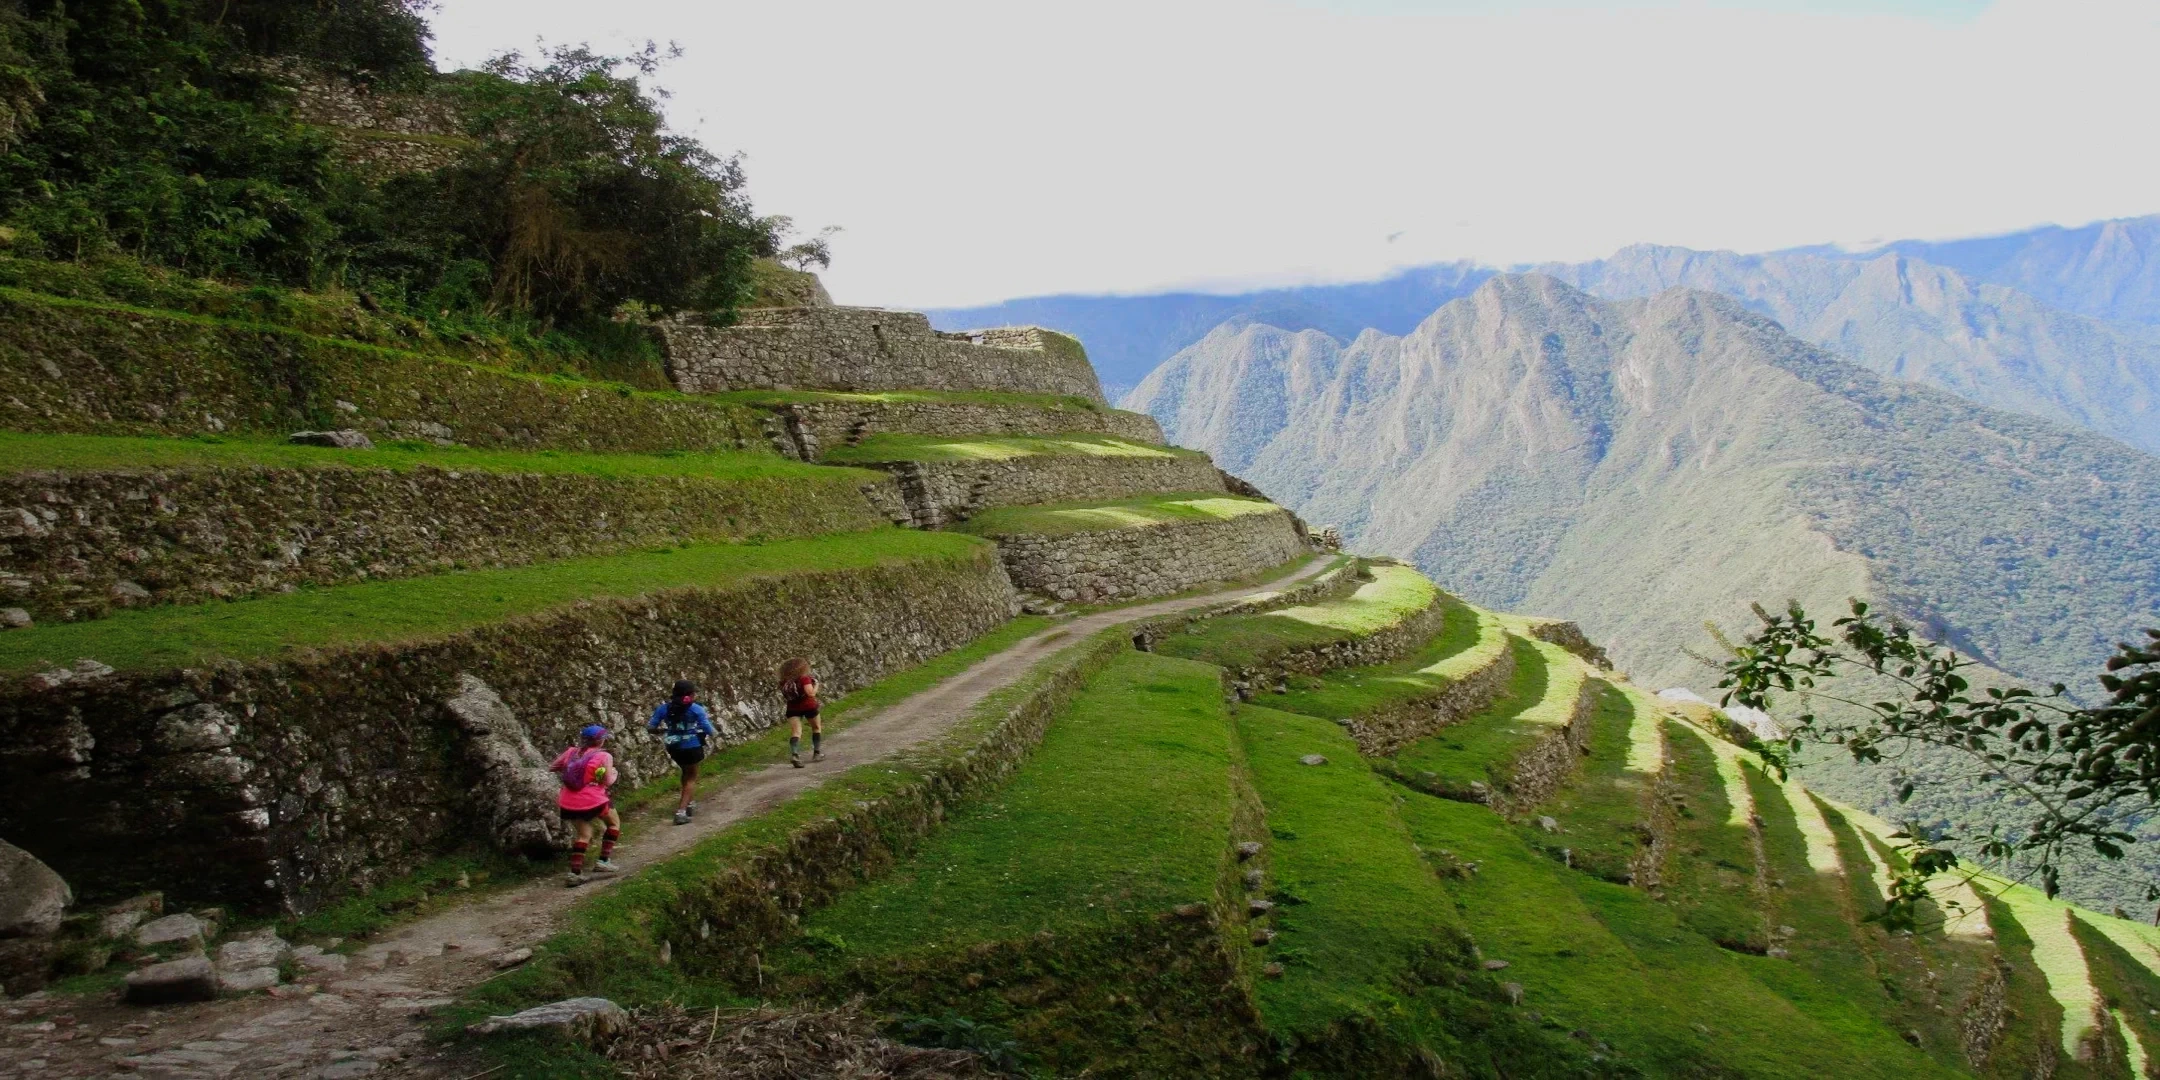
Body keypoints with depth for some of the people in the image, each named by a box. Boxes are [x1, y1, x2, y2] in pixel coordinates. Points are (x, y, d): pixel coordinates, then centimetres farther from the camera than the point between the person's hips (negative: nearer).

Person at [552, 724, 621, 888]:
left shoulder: (571, 752, 8)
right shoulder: (604, 756, -5)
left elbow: (553, 768, 14)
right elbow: (608, 782, -7)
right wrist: (614, 774, 13)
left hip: (568, 803, 5)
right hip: (592, 801, -5)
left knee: (583, 834, 21)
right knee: (614, 822, 21)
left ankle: (575, 873, 8)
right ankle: (604, 861, 14)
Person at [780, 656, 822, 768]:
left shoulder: (785, 681, 3)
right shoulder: (804, 679, -14)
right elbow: (811, 693, -23)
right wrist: (816, 684, -5)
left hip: (792, 709, 3)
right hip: (808, 707, -3)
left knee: (795, 732, -4)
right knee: (817, 727, 21)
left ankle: (794, 755, -28)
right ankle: (817, 753, 25)